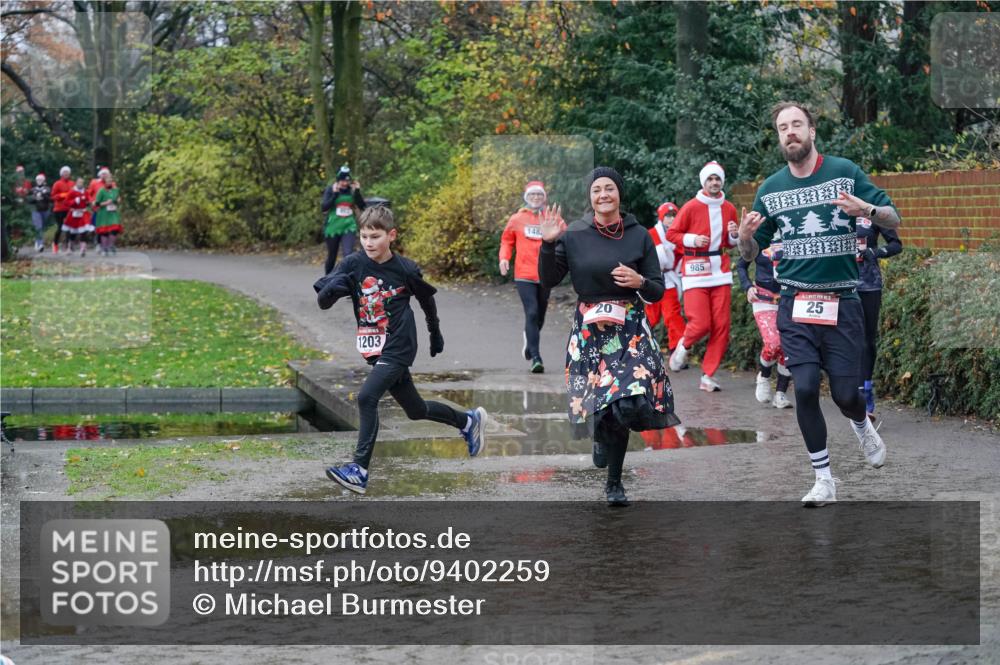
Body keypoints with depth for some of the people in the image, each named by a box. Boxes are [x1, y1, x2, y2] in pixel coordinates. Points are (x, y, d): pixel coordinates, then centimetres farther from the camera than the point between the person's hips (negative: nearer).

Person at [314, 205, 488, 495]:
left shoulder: (405, 269, -9)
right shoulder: (353, 264, -5)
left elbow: (426, 298, 10)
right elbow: (322, 302, -9)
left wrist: (435, 334, 21)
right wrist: (331, 288, -33)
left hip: (398, 349, -5)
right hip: (375, 350, 5)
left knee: (367, 397, -24)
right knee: (416, 410, 18)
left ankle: (360, 470, -23)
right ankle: (468, 421, 43)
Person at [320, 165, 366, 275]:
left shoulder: (352, 190, 1)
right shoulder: (330, 189, -5)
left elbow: (362, 207, -4)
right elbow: (323, 207, -15)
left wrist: (357, 192, -15)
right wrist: (335, 194, -23)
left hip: (348, 227, 0)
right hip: (332, 228, 0)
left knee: (348, 254, -20)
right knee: (331, 256, 13)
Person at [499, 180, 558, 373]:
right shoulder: (516, 219, 5)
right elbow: (507, 241, 12)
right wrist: (504, 258, -6)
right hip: (524, 275, -2)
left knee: (540, 315, 14)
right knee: (532, 313, -14)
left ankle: (529, 337, 47)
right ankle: (535, 358, -15)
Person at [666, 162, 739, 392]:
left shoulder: (729, 209, 10)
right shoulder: (691, 207, -4)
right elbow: (672, 233, 0)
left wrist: (733, 236, -1)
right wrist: (692, 239, -15)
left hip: (721, 272, 4)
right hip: (696, 270, -4)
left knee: (721, 326, -2)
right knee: (700, 324, -12)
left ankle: (708, 376, 6)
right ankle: (684, 346, 23)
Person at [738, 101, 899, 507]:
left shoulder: (845, 172, -2)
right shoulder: (770, 190, 6)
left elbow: (893, 220, 0)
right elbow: (751, 253, 13)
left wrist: (867, 209, -22)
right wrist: (745, 237, -11)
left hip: (842, 302, -1)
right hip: (796, 303, 2)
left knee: (845, 393, -2)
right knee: (805, 388, -11)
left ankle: (862, 427, 36)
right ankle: (824, 480, 3)